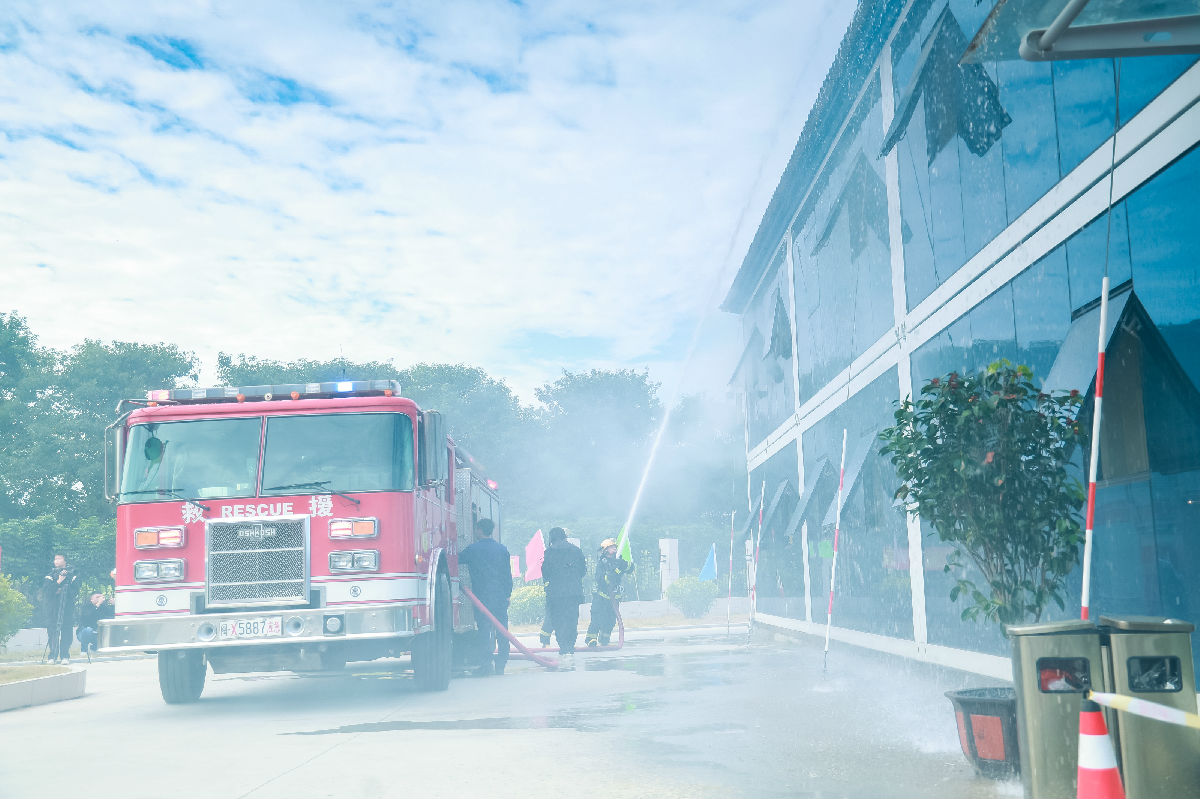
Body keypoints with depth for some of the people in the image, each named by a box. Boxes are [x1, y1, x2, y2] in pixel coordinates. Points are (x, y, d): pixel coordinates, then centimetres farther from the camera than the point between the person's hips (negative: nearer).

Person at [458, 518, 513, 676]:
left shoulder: (473, 549, -4)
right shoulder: (502, 549, 6)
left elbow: (457, 559, 9)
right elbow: (508, 574, 8)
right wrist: (508, 594, 14)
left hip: (481, 596, -3)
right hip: (500, 596, 3)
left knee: (484, 629, -1)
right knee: (502, 630, 8)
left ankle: (486, 664, -4)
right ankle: (501, 664, 11)